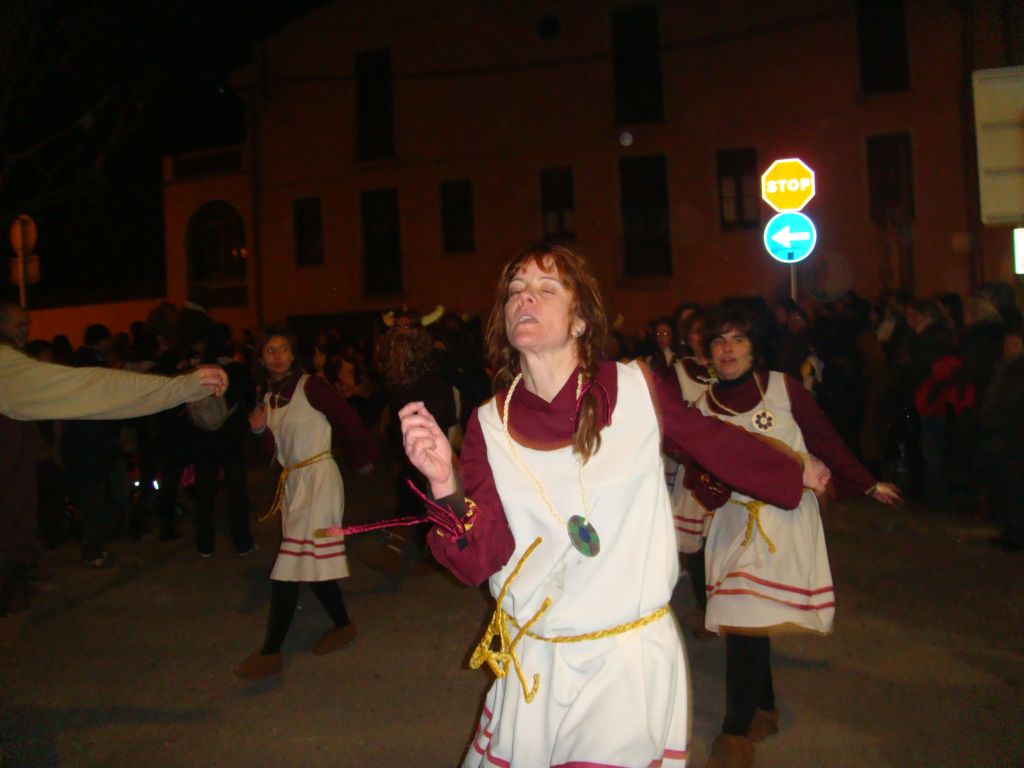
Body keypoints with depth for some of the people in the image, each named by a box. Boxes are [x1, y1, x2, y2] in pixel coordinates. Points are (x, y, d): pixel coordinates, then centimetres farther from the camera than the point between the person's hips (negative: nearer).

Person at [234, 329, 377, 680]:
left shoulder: (311, 387, -11)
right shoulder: (269, 398, 11)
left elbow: (348, 420, -7)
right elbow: (276, 448, 10)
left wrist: (362, 458, 2)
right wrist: (261, 430, -9)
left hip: (318, 479, -8)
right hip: (292, 481, 8)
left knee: (293, 564, -9)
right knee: (313, 562, 13)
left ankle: (271, 652, -4)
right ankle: (343, 626, 30)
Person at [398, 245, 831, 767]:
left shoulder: (636, 389, -10)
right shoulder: (490, 424, -7)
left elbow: (715, 442, 8)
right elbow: (480, 562, -12)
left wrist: (798, 474, 21)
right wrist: (445, 483, -30)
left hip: (635, 659, -1)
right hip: (534, 666, 2)